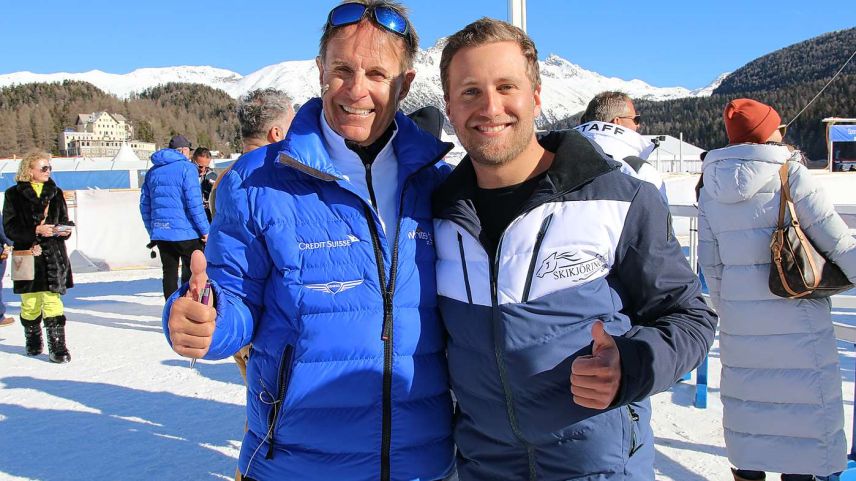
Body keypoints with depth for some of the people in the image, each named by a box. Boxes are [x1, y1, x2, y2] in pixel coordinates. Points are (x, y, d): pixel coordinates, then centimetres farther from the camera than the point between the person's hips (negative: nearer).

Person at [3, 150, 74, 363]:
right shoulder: (14, 194, 1)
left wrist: (63, 230, -5)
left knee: (53, 299, -7)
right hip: (28, 256, -1)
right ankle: (33, 342, 27)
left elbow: (64, 221, 17)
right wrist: (36, 231, -18)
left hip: (53, 256, 1)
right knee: (30, 302, 6)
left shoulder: (55, 193, 12)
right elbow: (10, 228, -5)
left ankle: (57, 346, -6)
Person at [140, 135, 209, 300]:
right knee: (193, 273, 4)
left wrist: (152, 230, 21)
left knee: (169, 273, 10)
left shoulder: (152, 171, 14)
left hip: (160, 232, 6)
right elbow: (194, 203, -13)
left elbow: (144, 204, 15)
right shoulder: (186, 168, -6)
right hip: (185, 232, -6)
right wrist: (205, 230, -9)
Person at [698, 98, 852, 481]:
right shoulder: (791, 175, -11)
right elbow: (837, 241, -8)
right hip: (797, 319, -4)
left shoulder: (711, 187, 3)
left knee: (748, 401, 16)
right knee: (805, 405, 8)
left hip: (740, 320, 5)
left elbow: (710, 262, 7)